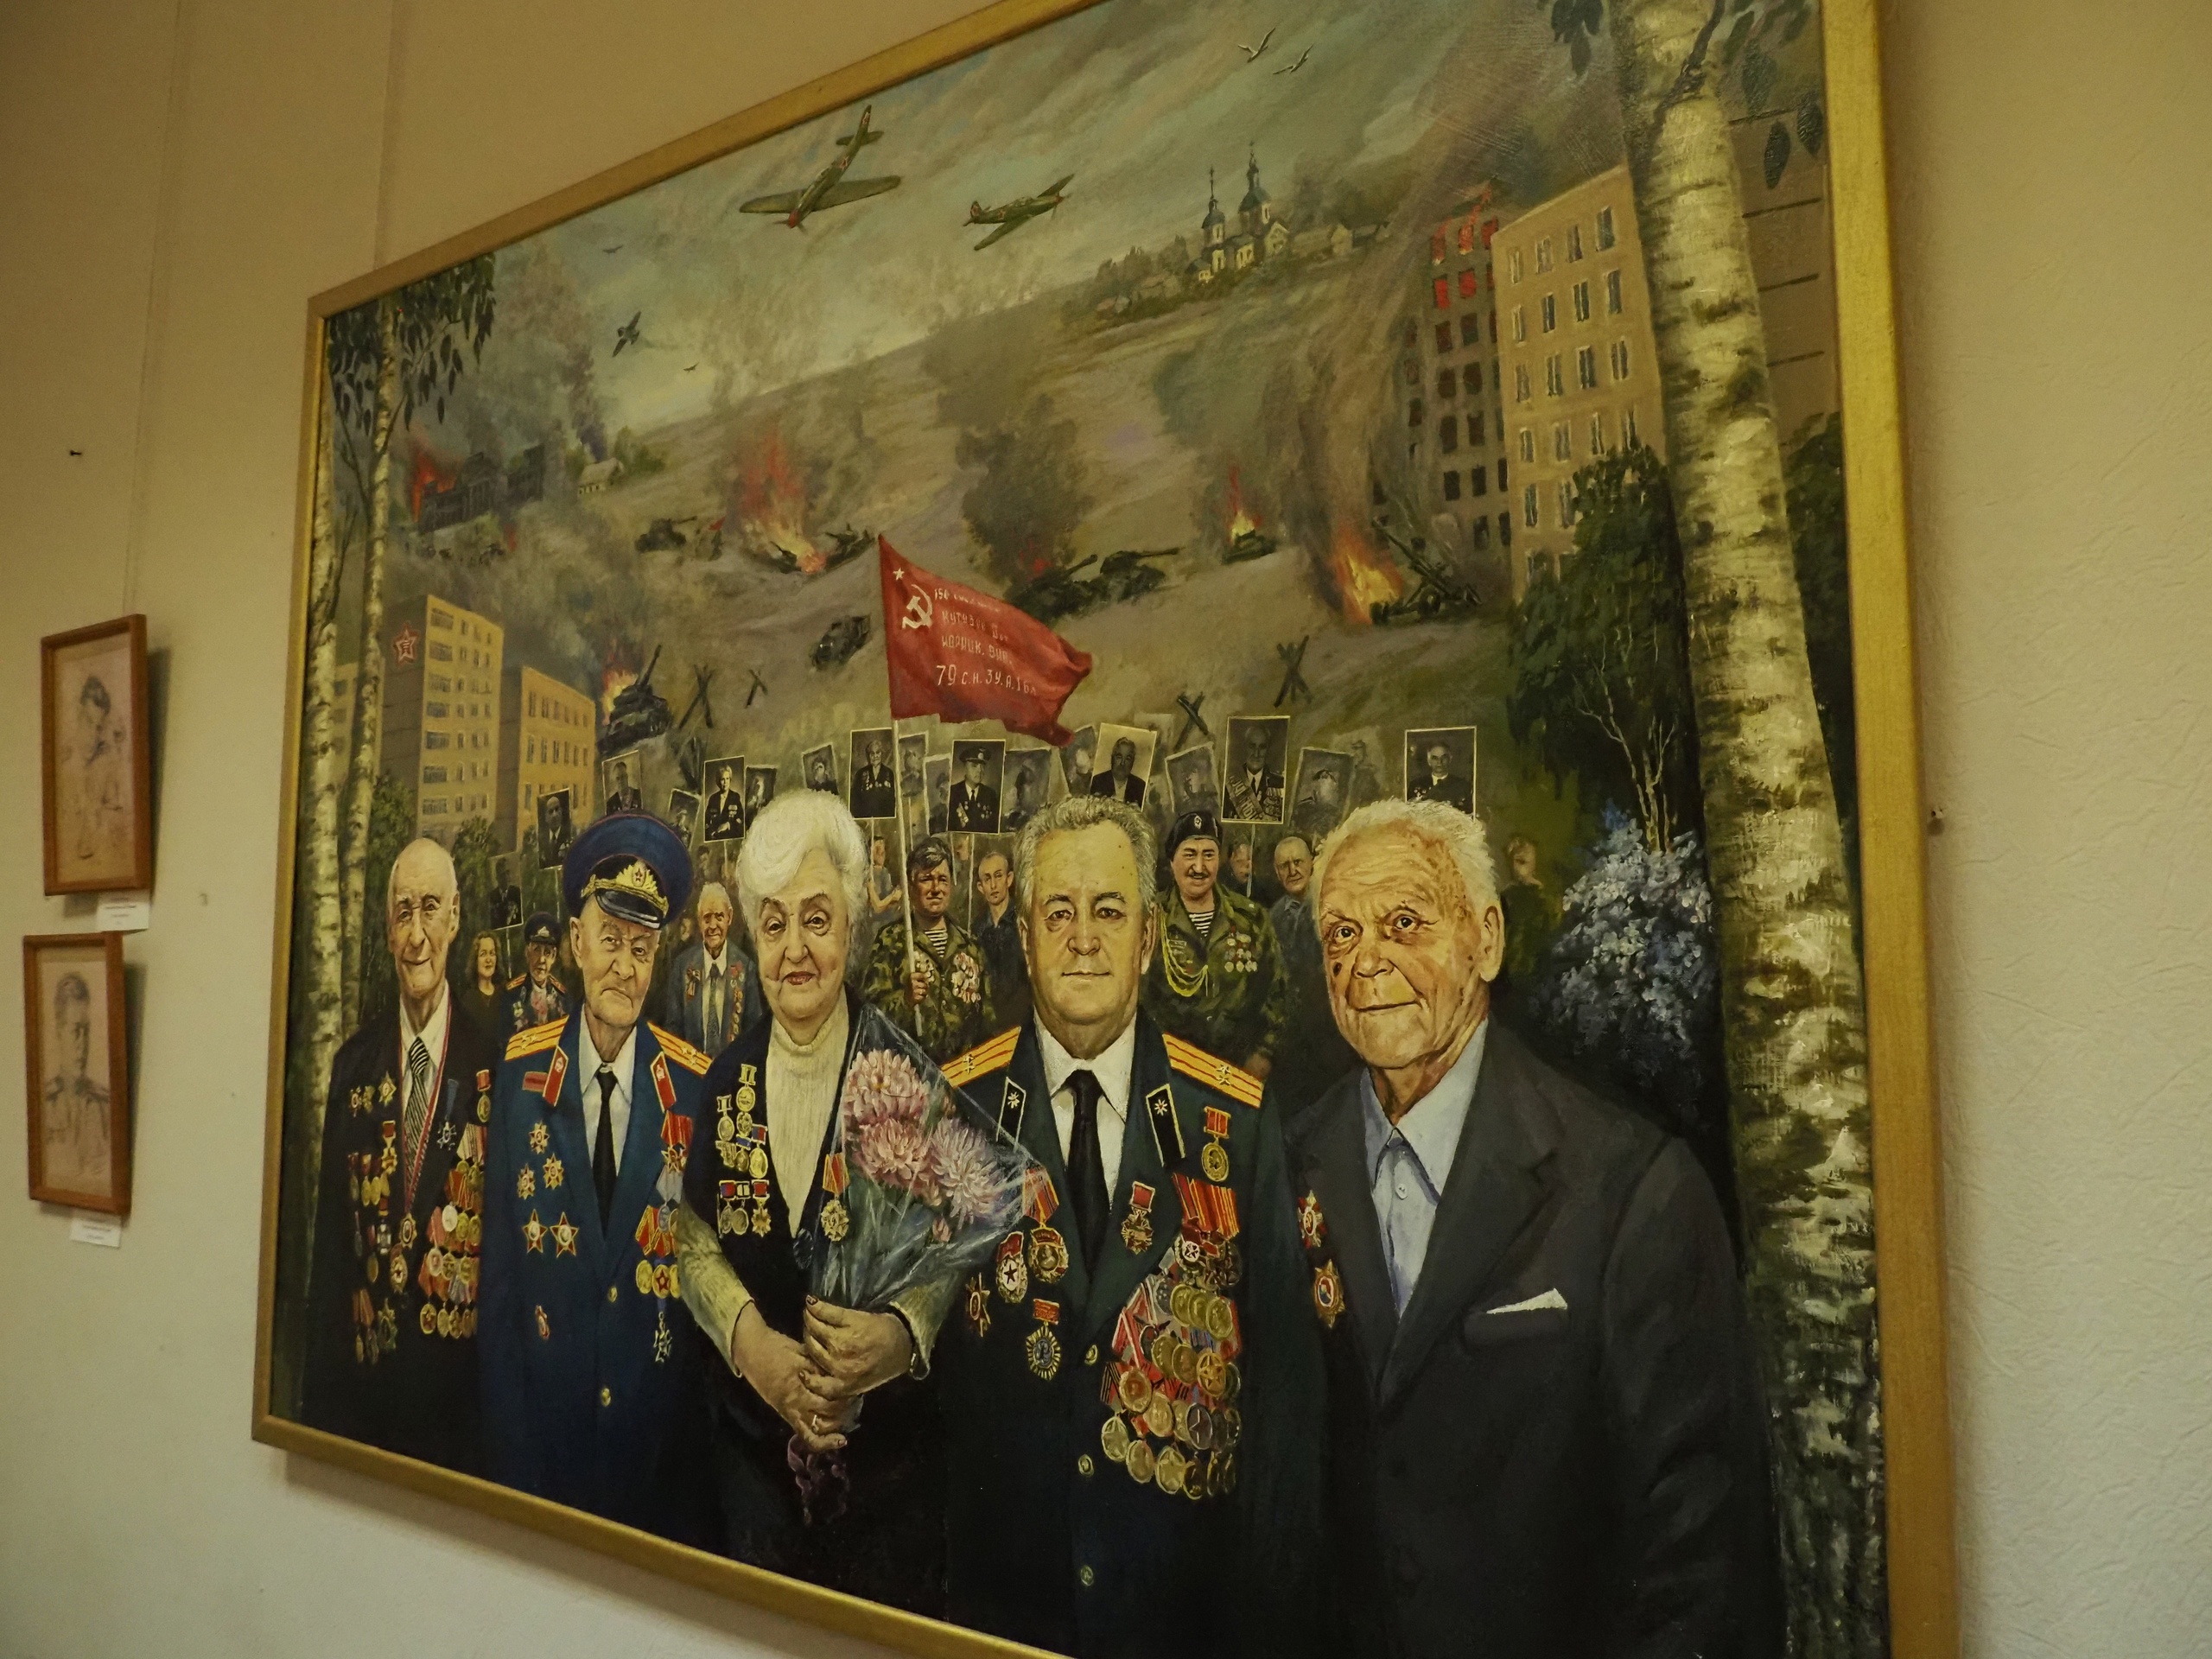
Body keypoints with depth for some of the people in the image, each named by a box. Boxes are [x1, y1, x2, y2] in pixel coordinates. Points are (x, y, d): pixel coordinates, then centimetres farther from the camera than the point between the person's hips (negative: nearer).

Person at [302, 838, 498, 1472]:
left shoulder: (491, 1062, -8)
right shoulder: (353, 1064, 5)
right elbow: (331, 1236, 7)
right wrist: (320, 1393, 5)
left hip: (460, 1377, -3)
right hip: (365, 1378, 3)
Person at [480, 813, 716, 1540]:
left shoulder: (696, 1085, -8)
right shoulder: (521, 1070, -5)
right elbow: (500, 1263, -1)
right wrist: (506, 1443, -2)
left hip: (662, 1429, 0)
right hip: (546, 1421, 1)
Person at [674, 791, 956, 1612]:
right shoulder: (725, 1079, 1)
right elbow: (696, 1242, 3)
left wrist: (903, 1333, -27)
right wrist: (751, 1341, -14)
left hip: (887, 1434, -3)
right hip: (750, 1431, 3)